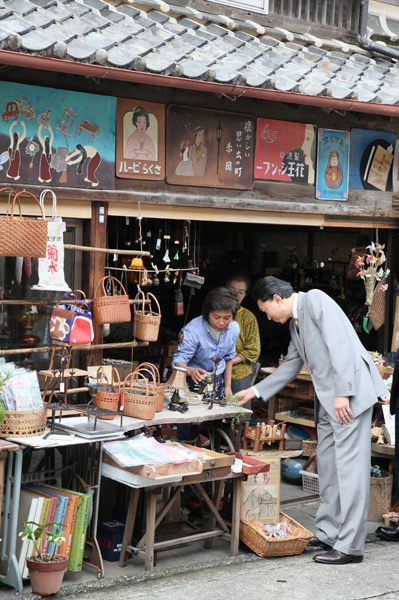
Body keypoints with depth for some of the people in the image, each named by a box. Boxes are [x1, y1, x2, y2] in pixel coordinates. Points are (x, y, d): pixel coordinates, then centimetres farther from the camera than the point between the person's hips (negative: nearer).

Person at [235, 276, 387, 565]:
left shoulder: (315, 300, -8)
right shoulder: (295, 322, 20)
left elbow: (340, 344, -18)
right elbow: (290, 366, 29)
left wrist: (343, 393, -23)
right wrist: (256, 390, 27)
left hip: (350, 393, -10)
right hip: (327, 400, 10)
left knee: (349, 466, -9)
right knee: (327, 466, 13)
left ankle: (350, 546, -6)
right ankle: (327, 534, 22)